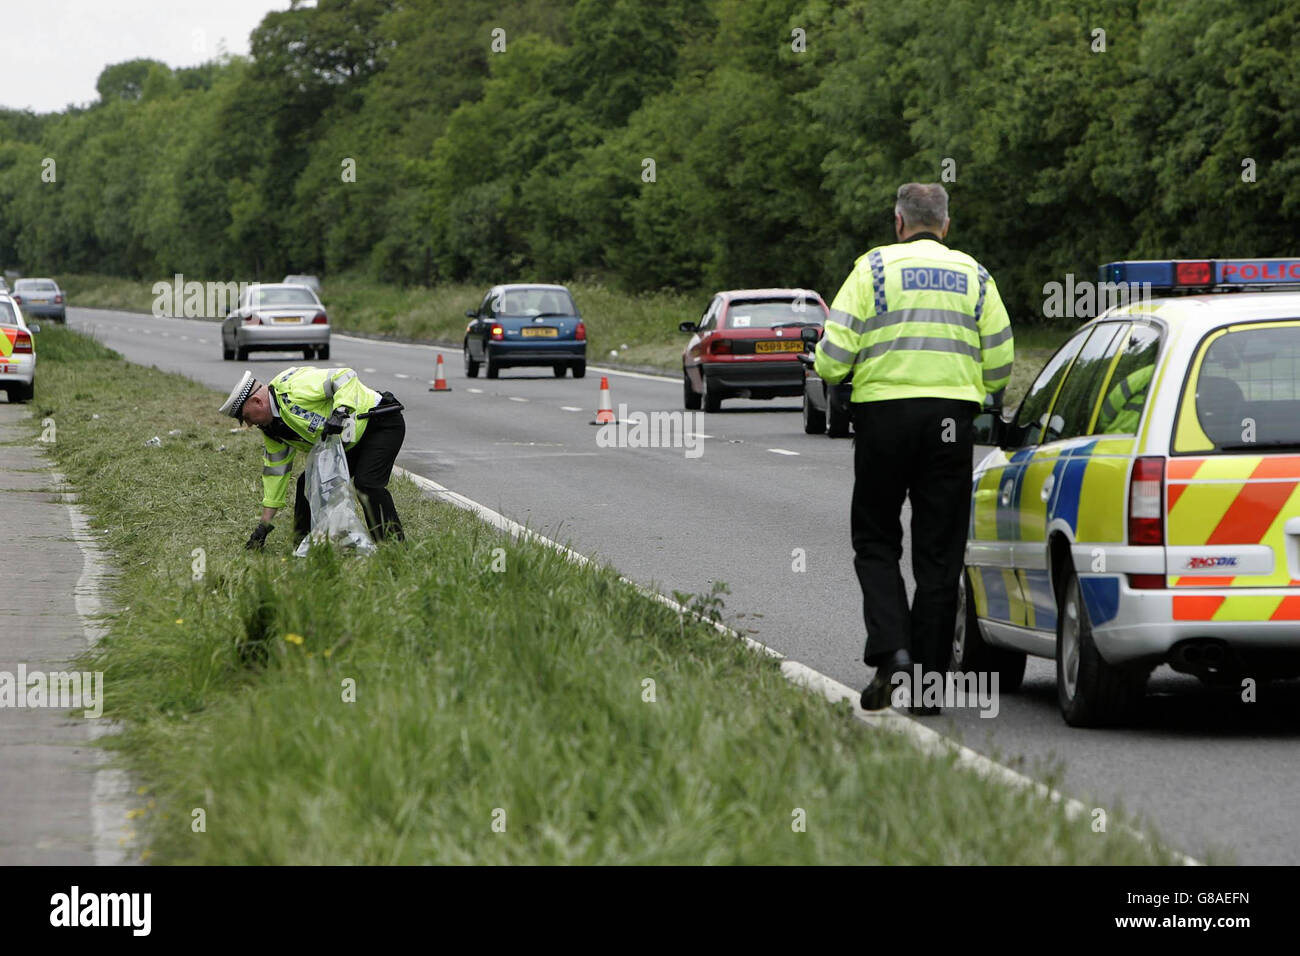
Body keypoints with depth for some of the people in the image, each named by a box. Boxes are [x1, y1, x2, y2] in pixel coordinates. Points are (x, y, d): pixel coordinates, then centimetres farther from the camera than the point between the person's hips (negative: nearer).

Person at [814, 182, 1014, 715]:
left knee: (876, 541, 11)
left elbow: (832, 356, -6)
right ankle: (929, 682, 6)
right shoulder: (974, 277, 9)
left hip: (884, 412, -2)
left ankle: (891, 654, -9)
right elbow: (1000, 367, 7)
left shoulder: (875, 267, 0)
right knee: (939, 553, 6)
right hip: (952, 419, 2)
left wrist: (835, 374, 16)